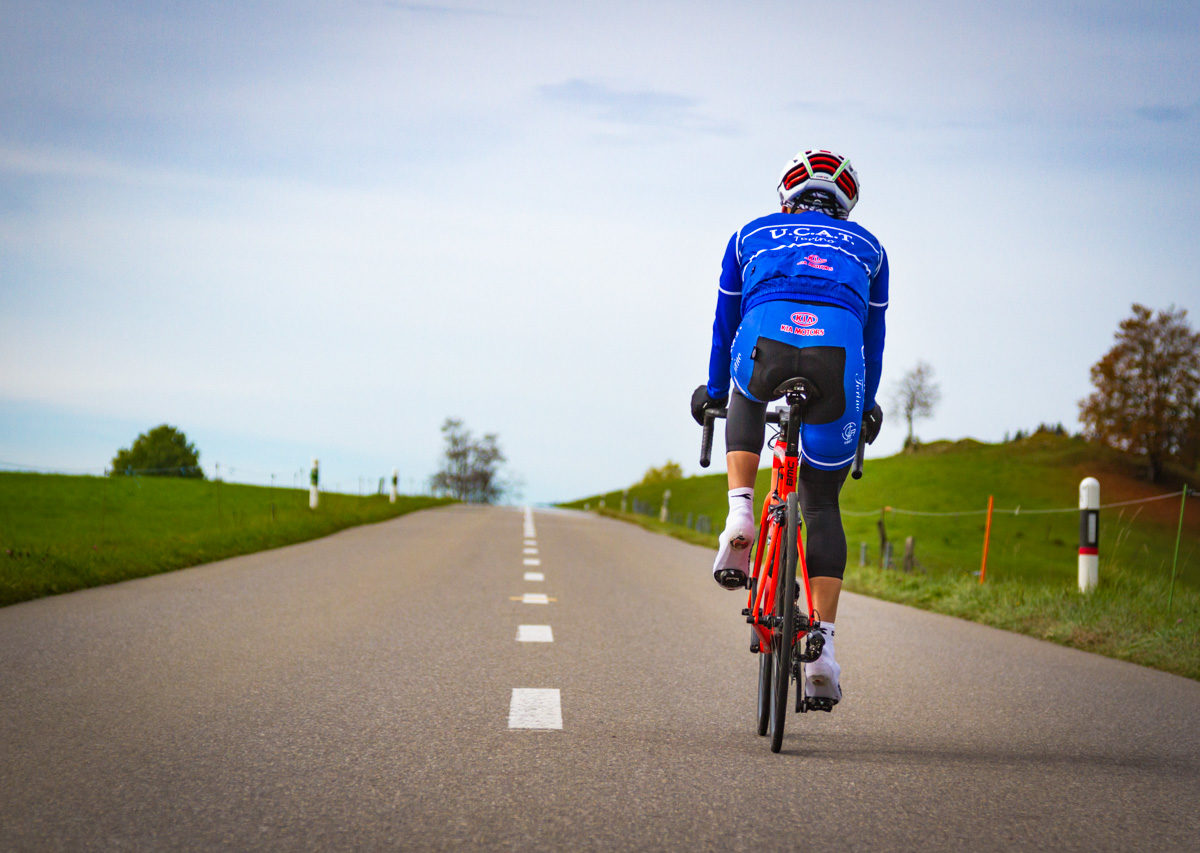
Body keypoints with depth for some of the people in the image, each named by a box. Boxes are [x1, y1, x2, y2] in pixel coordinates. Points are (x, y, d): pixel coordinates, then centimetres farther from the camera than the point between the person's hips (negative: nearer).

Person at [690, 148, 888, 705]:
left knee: (747, 398, 39)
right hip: (838, 354, 0)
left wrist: (713, 393, 51)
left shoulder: (751, 235, 32)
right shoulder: (866, 246, 33)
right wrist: (865, 407, 51)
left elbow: (726, 323, 38)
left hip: (766, 342, 0)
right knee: (822, 504, 16)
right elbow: (873, 336, 37)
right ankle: (823, 646, 6)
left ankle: (739, 515, 18)